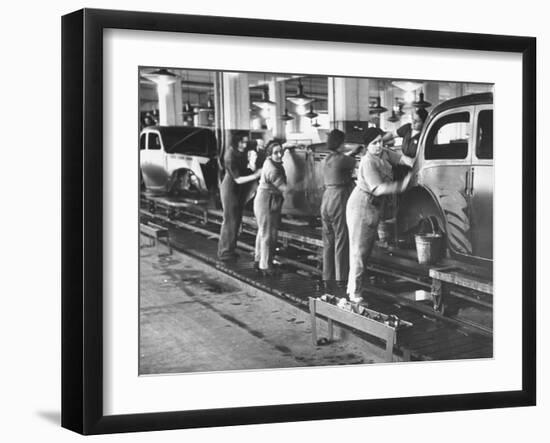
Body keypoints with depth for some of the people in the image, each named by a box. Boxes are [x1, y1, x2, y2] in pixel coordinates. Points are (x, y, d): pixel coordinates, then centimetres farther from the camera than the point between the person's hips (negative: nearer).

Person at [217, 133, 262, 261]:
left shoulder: (242, 154, 0)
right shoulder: (230, 157, -22)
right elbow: (238, 179, -23)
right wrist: (255, 176, -32)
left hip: (240, 190, 8)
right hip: (230, 189, -8)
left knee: (237, 220, 12)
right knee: (230, 220, -3)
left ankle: (231, 249, 22)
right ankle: (225, 252, 7)